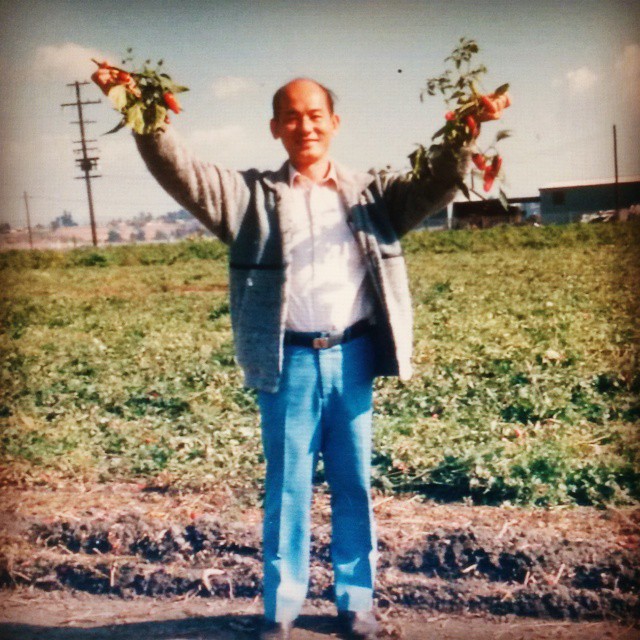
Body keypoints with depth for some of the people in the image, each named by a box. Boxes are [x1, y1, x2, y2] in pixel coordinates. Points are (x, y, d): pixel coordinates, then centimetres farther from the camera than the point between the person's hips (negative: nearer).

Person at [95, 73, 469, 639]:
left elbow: (434, 188, 1)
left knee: (354, 486, 12)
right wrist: (149, 126, -23)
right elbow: (185, 174, -7)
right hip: (288, 363, -1)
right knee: (286, 489, 9)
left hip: (352, 359, 1)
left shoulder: (372, 192, 10)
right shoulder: (250, 194, 5)